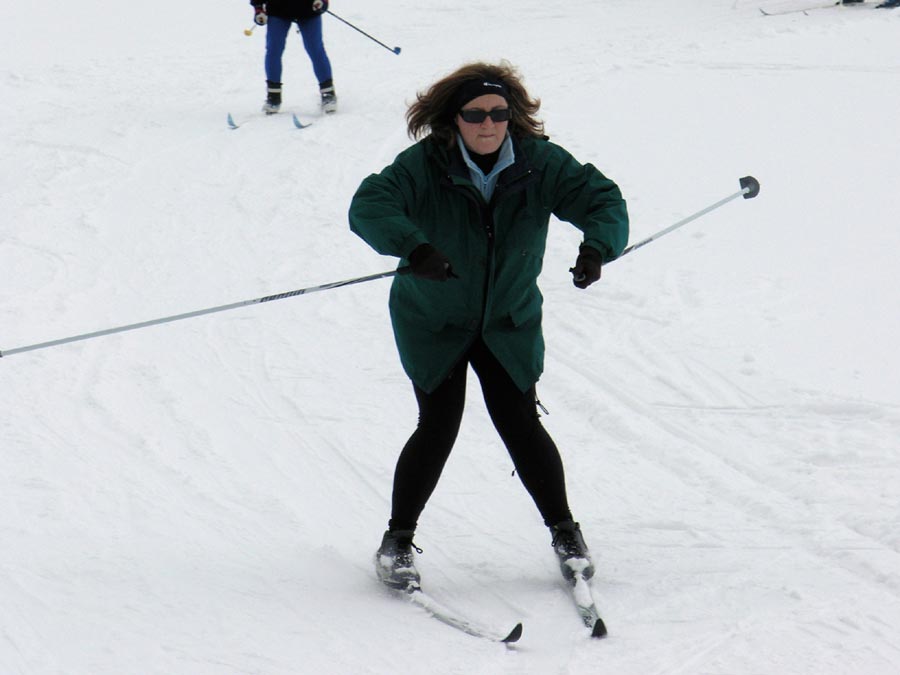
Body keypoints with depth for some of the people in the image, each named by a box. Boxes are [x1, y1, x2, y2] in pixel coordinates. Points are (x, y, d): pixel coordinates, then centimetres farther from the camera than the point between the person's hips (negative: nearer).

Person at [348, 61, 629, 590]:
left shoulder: (540, 163, -14)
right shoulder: (424, 165, -22)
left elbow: (602, 199, -15)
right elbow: (368, 205, -33)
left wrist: (597, 246, -37)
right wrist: (413, 246, -51)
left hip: (510, 323, 2)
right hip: (433, 323, -2)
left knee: (520, 422, -3)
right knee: (439, 426, -9)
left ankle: (564, 531, 18)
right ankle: (399, 539, 10)